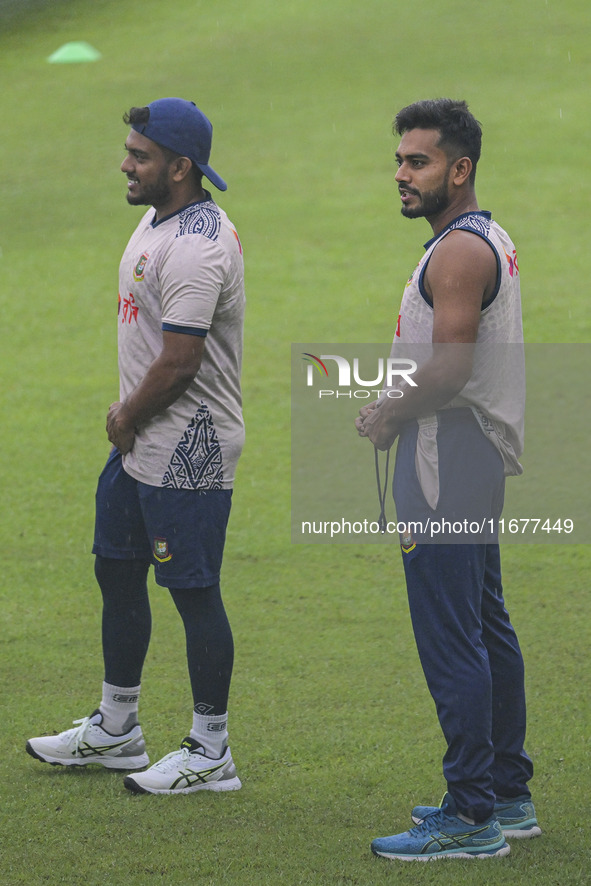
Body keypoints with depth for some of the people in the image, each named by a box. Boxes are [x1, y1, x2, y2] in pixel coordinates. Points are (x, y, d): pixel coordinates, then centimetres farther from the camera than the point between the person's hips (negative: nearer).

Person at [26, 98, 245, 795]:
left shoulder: (195, 249, -24)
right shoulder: (159, 219, 10)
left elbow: (177, 365, -25)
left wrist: (127, 420, -10)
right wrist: (126, 412, 11)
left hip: (186, 451, -11)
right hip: (141, 445, 11)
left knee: (194, 593, -3)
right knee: (117, 572, 18)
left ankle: (211, 755, 7)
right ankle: (115, 731, 31)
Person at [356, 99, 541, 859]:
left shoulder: (459, 252, -17)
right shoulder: (488, 241, 16)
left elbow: (448, 371, -24)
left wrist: (387, 418, -10)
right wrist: (396, 406, 13)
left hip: (447, 460, -11)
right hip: (478, 459, 11)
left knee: (450, 640, -9)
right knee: (486, 631, 15)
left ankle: (471, 817, -8)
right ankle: (508, 795, 23)